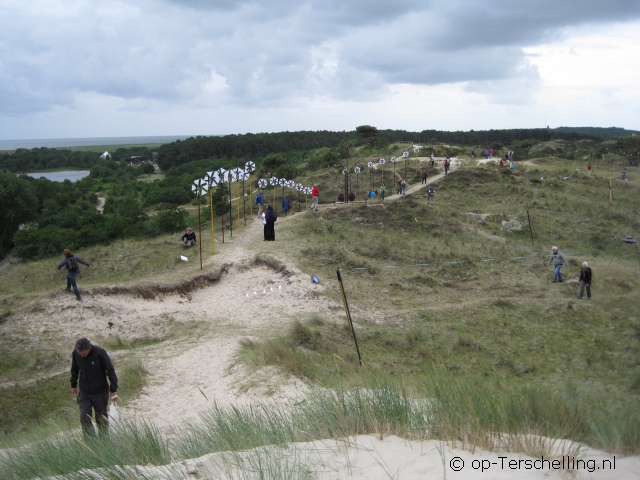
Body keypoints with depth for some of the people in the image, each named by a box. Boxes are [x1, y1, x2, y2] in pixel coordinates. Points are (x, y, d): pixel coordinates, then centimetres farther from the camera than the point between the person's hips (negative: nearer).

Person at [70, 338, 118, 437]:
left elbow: (110, 371, -15)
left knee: (101, 419, 7)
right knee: (84, 418, -6)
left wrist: (113, 390, -16)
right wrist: (73, 385, 16)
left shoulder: (100, 353, -22)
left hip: (100, 392, -3)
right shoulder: (75, 353, -11)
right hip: (84, 392, 3)